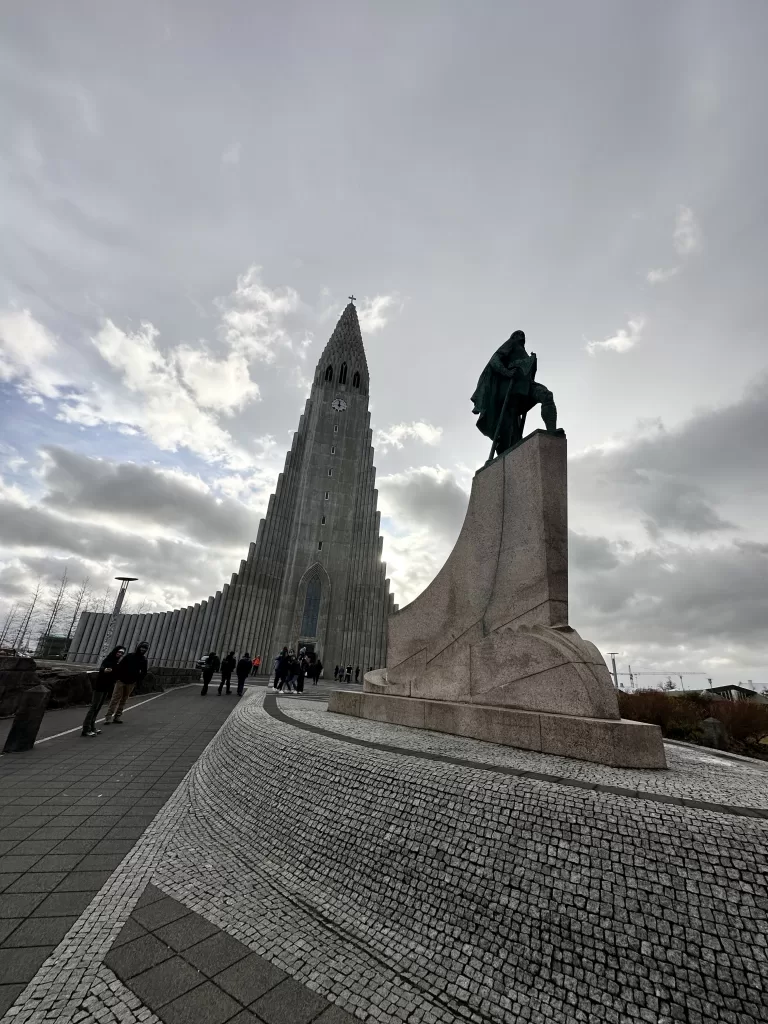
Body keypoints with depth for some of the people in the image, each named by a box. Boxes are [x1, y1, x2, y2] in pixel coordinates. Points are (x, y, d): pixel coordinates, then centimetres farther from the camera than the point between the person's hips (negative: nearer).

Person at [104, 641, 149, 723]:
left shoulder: (144, 660, 2)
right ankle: (108, 717, 2)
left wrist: (138, 680, 2)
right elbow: (119, 666, -8)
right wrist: (117, 677, -12)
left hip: (131, 683, 3)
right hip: (121, 680, -3)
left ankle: (118, 716, 16)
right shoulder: (130, 656, -7)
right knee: (116, 699, -3)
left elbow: (144, 672, 10)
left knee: (123, 700, 8)